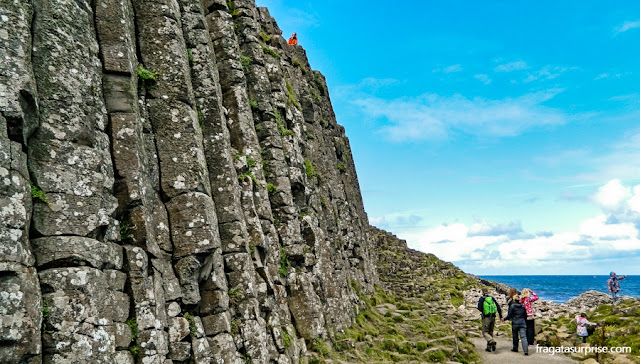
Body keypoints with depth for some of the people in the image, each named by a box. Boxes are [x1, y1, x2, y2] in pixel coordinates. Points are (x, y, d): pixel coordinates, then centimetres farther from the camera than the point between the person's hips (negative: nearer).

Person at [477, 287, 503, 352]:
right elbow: (498, 307, 7)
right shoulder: (492, 298, 8)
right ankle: (489, 347, 17)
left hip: (486, 318, -5)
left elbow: (479, 308, -12)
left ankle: (492, 341, -25)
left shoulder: (481, 299, -6)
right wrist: (500, 316, 14)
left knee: (485, 332, 1)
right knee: (490, 332, 16)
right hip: (493, 317, 5)